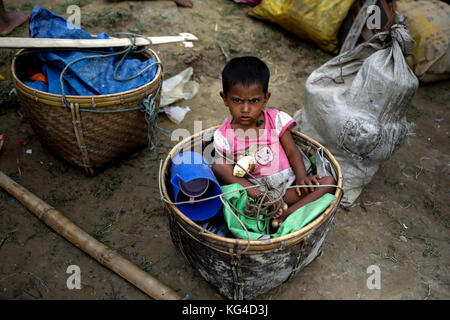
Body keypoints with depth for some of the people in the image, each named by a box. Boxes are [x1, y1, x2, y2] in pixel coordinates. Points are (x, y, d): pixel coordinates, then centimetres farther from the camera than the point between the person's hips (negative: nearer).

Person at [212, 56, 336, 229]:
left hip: (287, 187, 2)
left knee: (329, 182, -16)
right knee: (217, 167, -23)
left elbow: (292, 151, 2)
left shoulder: (276, 119, 0)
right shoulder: (223, 136, -4)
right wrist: (258, 195, -26)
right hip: (252, 190, -1)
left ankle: (286, 214, -31)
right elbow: (229, 172, -11)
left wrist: (302, 178, -17)